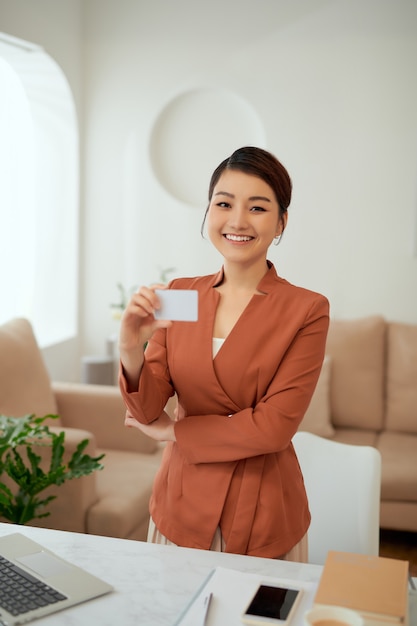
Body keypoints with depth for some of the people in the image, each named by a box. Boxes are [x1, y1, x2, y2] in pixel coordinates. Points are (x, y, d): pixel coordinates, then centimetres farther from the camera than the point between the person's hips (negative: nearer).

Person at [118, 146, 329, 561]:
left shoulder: (307, 310, -11)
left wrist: (172, 431, -8)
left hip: (262, 514, -3)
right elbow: (146, 412, -5)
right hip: (181, 501, 3)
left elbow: (273, 427, -16)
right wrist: (131, 353, -25)